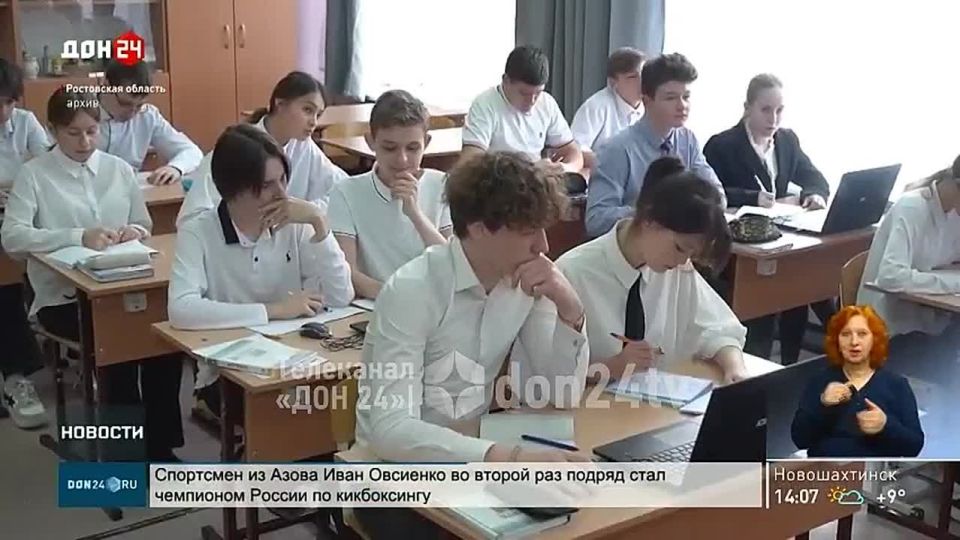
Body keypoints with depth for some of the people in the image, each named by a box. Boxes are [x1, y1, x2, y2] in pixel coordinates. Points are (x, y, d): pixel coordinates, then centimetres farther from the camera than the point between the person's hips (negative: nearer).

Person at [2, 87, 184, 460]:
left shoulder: (119, 169, 10)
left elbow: (145, 226, 16)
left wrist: (135, 232, -10)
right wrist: (78, 237, -27)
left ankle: (160, 444, -7)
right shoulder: (33, 174, -2)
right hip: (61, 296, -3)